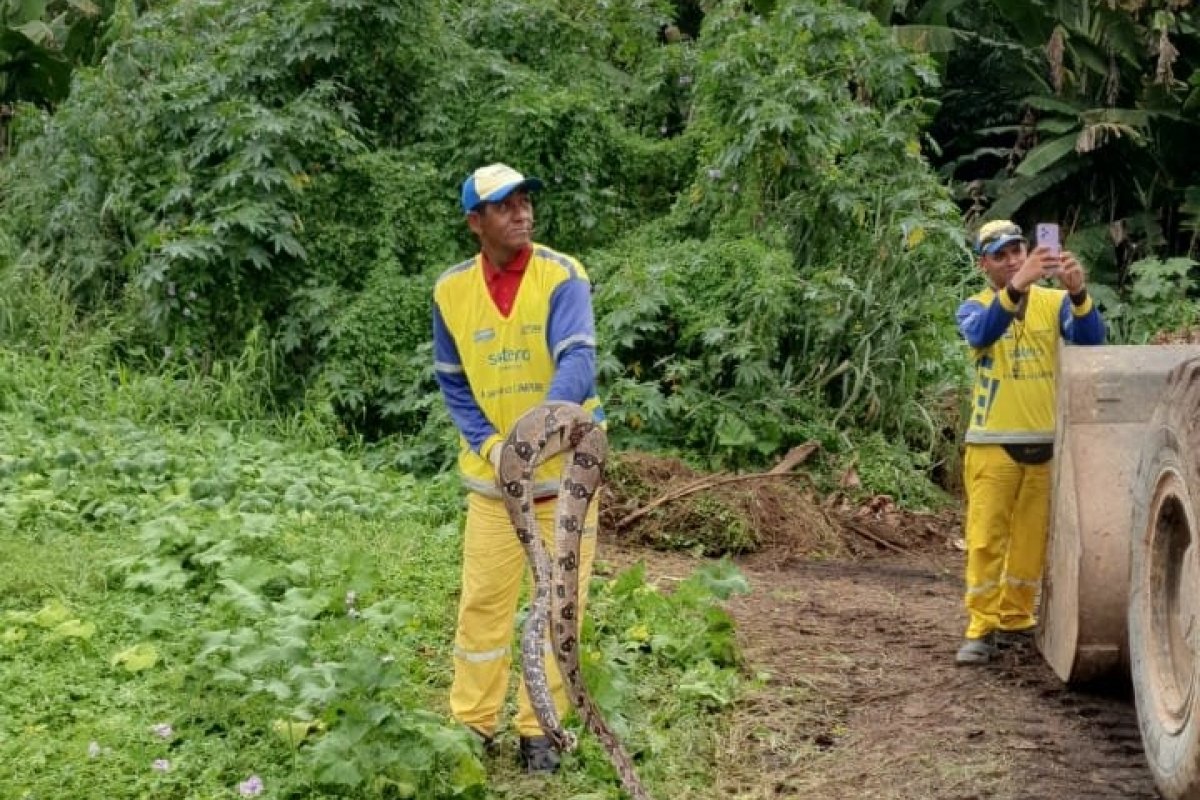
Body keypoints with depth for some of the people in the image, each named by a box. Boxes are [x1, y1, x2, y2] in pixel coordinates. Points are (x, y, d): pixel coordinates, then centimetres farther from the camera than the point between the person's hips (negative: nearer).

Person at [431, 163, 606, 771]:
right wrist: (488, 444, -10)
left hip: (565, 468, -2)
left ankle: (539, 729, 17)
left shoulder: (562, 276, -13)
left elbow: (578, 361, -25)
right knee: (482, 603, 6)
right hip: (493, 475, 2)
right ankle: (472, 724, 20)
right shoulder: (451, 291, -4)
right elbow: (452, 383, 6)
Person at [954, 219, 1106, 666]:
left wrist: (1078, 293, -36)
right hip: (993, 443, -1)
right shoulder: (975, 309, -1)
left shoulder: (1055, 302, 1)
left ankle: (1015, 620, 23)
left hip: (1047, 442, 2)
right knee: (985, 538, -3)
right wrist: (1016, 286, -41)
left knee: (1031, 539, 10)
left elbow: (1091, 341, -16)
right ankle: (981, 628, 2)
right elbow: (981, 334, -25)